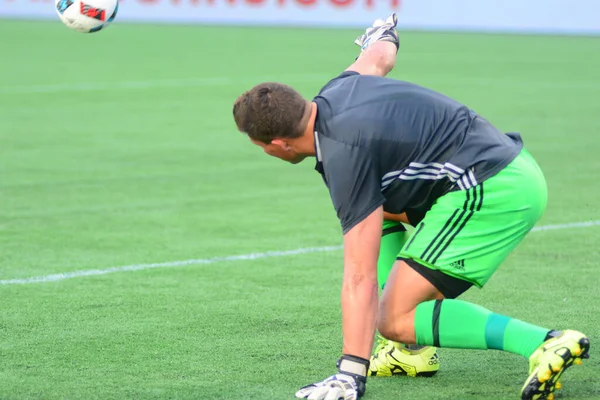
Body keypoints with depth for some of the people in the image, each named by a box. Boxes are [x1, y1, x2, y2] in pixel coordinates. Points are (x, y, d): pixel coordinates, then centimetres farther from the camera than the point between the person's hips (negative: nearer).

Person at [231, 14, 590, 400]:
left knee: (395, 320, -12)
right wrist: (382, 36, 60)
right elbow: (378, 58, 33)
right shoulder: (337, 91, 7)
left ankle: (547, 344, -21)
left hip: (490, 191, -11)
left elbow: (360, 278, -24)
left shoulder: (346, 156, -19)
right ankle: (411, 351, 18)